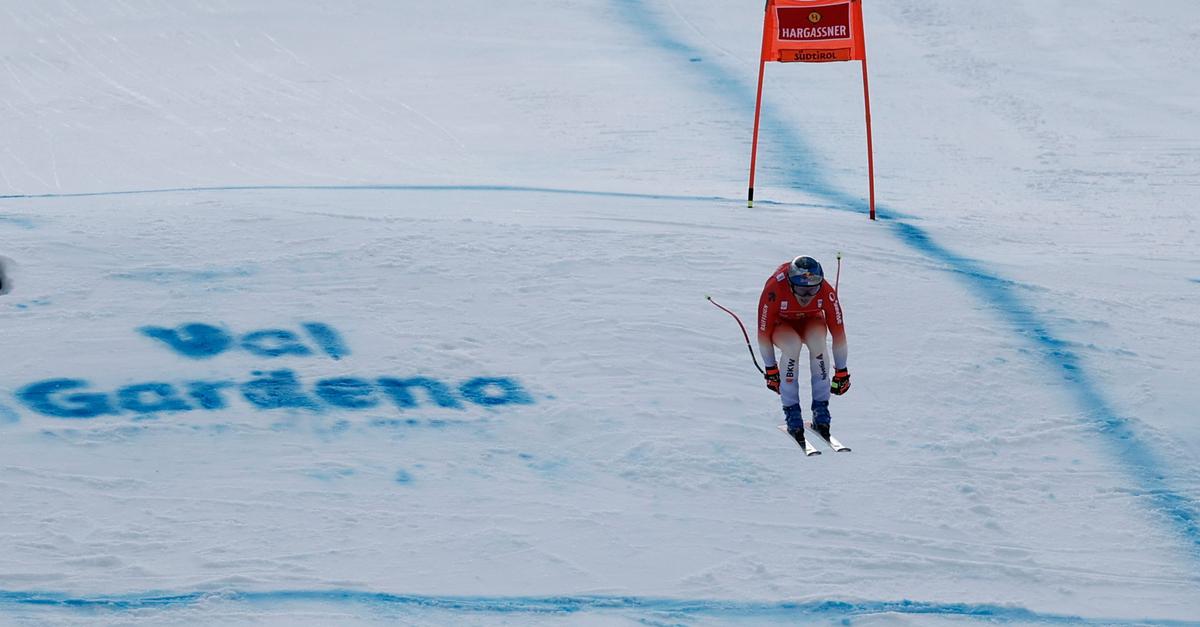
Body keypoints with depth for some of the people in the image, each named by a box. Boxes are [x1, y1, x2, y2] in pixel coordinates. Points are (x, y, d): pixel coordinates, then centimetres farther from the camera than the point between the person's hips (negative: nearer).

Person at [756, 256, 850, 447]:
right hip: (781, 323, -1)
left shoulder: (826, 292, -32)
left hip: (811, 320, 2)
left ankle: (821, 408, -21)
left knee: (817, 341, -33)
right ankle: (791, 410, -22)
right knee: (793, 345, -35)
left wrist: (841, 372, -16)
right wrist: (771, 370, -17)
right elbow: (763, 333, -25)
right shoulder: (774, 290, -38)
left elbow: (838, 332, -22)